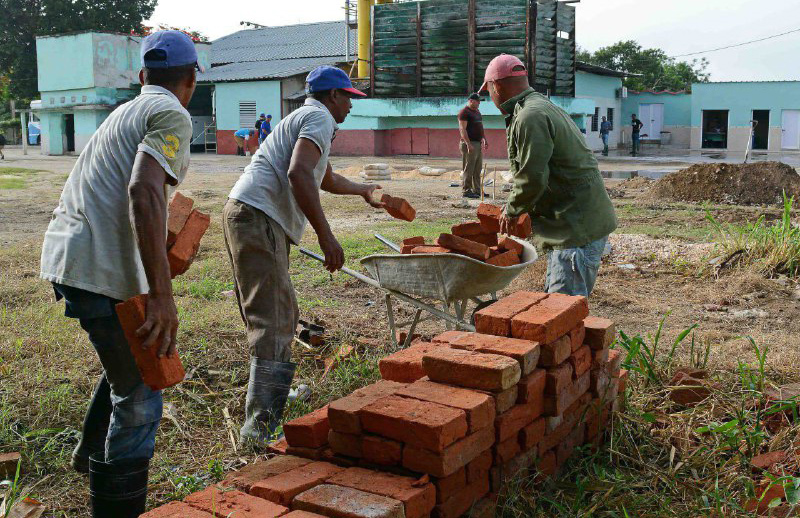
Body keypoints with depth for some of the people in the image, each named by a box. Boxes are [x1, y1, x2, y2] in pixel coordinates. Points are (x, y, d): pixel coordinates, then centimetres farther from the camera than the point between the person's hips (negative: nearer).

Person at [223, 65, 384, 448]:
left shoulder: (306, 119, 30)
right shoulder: (319, 118, -3)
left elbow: (327, 180, 46)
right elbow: (298, 174, -21)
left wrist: (362, 190, 63)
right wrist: (326, 236, -22)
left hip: (246, 215, 11)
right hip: (258, 218, -11)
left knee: (275, 314, 20)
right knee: (274, 319, -15)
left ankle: (274, 393, 35)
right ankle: (261, 424, -19)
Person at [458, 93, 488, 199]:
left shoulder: (477, 112, 20)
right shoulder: (464, 112, -9)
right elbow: (462, 129, -17)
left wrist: (484, 139, 21)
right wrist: (468, 144, -23)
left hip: (478, 143, 9)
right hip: (469, 143, -9)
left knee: (478, 169, 10)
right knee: (468, 169, -7)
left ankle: (477, 190, 15)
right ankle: (466, 191, -4)